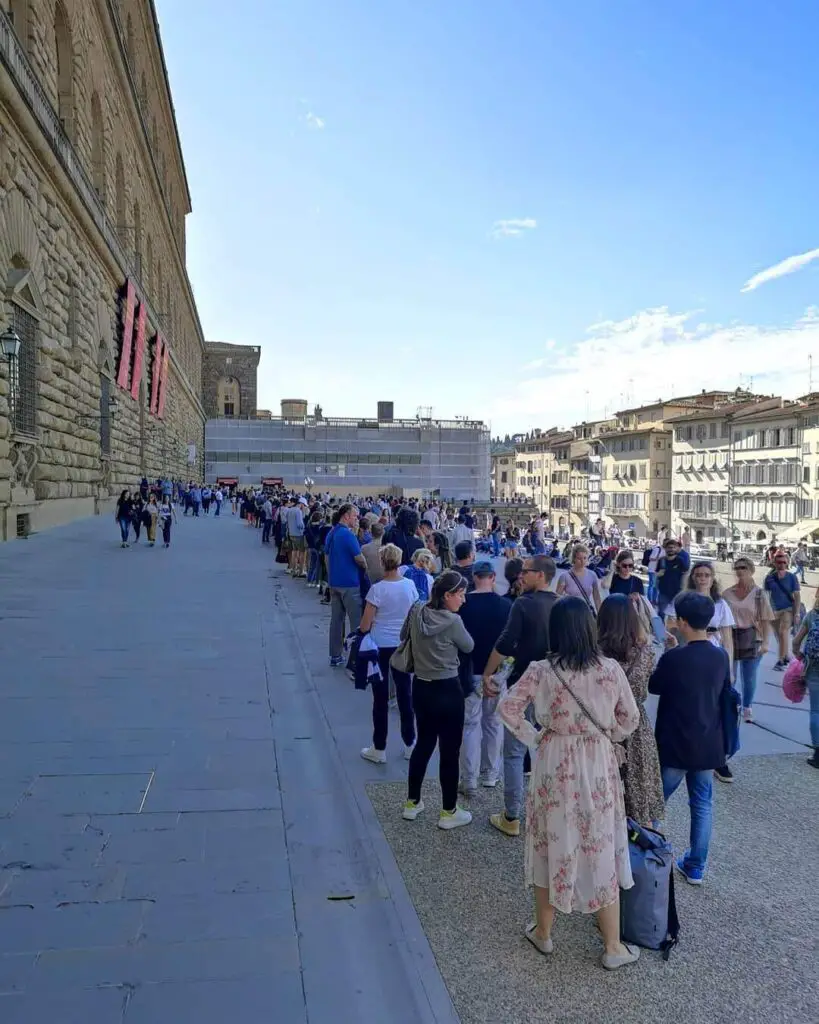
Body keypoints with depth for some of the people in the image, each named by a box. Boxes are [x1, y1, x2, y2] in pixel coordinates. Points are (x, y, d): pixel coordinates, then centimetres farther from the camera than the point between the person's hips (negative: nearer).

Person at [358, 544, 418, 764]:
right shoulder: (410, 585, -5)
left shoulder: (377, 589, -17)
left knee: (381, 698, 5)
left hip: (380, 646, -4)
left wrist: (360, 631, 8)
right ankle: (410, 745, 24)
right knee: (405, 695, 14)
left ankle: (379, 750, 15)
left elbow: (365, 626, -13)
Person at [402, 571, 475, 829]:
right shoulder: (452, 621, -20)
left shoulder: (416, 613, -3)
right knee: (449, 750, 7)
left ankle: (412, 803, 31)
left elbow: (405, 636, 14)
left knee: (423, 743, 21)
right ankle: (449, 812, 19)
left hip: (421, 687, 7)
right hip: (447, 690, -7)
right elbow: (469, 647, -3)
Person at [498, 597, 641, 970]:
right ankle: (613, 947, 27)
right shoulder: (611, 669, -12)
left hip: (553, 768, 0)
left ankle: (543, 933, 33)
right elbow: (630, 719, -2)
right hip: (598, 768, 0)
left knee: (551, 848, 16)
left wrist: (533, 738, 2)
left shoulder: (541, 671, -13)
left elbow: (507, 707, -9)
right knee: (601, 852, 14)